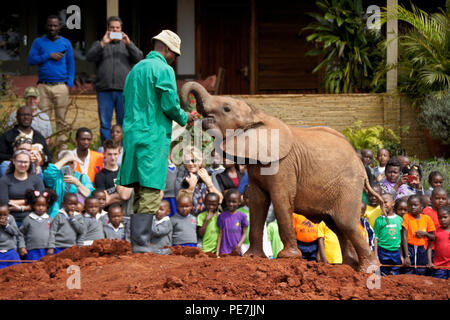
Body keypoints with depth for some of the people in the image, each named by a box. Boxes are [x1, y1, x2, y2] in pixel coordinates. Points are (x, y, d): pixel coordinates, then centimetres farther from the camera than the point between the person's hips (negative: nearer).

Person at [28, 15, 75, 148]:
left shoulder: (66, 43, 11)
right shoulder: (38, 42, 10)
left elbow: (71, 64, 12)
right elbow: (31, 60, 1)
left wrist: (70, 82, 0)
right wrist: (49, 56, -8)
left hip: (61, 86, 0)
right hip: (43, 86, 0)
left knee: (61, 118, -1)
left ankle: (63, 146, 2)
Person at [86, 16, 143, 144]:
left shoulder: (127, 45, 18)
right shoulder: (99, 44, 15)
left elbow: (139, 58, 3)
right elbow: (89, 57, -2)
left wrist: (129, 43, -9)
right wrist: (103, 43, -12)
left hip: (123, 90, 0)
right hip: (104, 90, 0)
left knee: (124, 123, 1)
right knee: (105, 123, 0)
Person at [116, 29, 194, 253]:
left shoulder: (135, 70, 20)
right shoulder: (163, 70, -6)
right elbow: (170, 104, -12)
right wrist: (184, 119, 6)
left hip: (132, 135, 8)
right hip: (153, 137, -8)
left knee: (141, 193, 11)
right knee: (151, 191, -8)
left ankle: (138, 243, 12)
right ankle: (141, 244, -12)